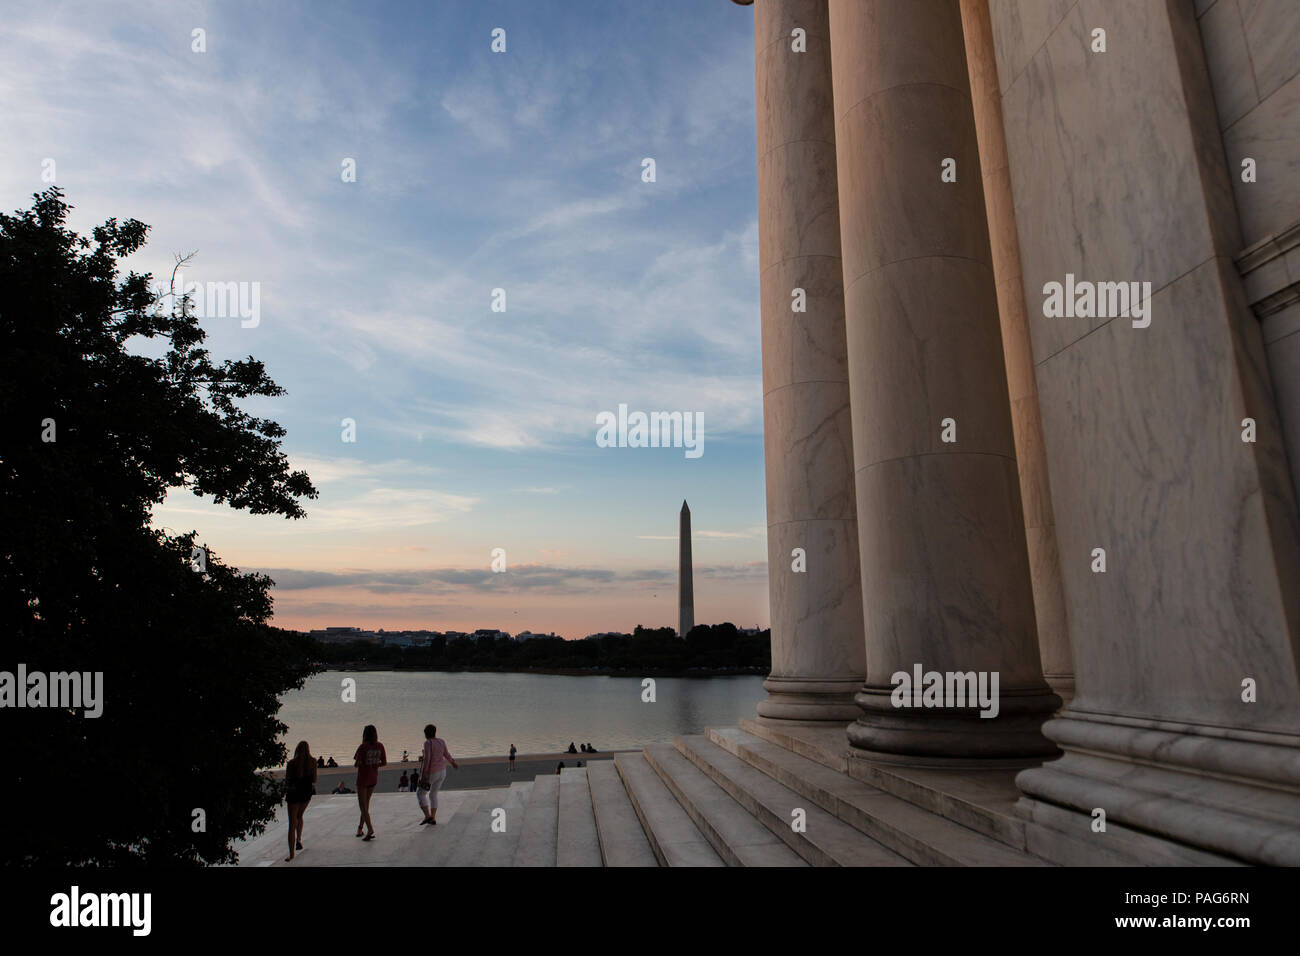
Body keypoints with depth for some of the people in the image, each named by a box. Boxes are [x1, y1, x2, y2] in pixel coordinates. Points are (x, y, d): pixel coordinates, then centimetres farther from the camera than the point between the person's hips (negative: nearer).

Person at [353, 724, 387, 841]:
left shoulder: (363, 747, -16)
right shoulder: (380, 746, -3)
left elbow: (357, 763, -19)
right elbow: (384, 763, -3)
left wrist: (355, 764, 3)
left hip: (363, 778, -5)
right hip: (374, 778, 5)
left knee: (363, 806, -1)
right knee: (366, 803, 21)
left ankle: (370, 829, -15)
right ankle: (360, 828, 29)